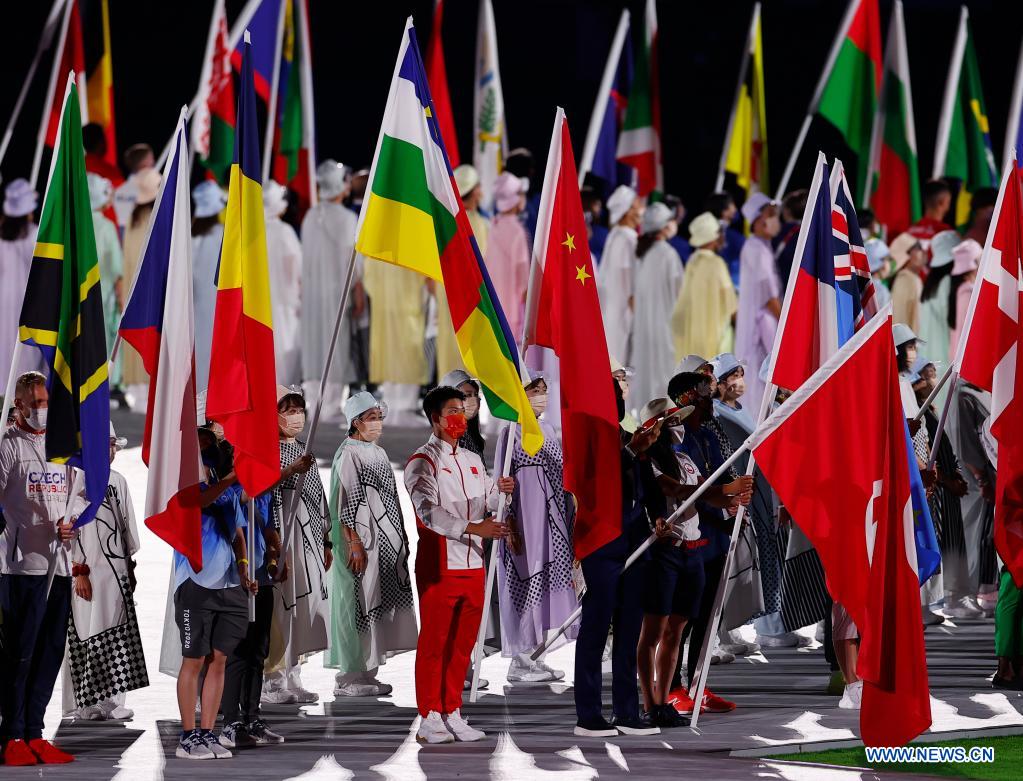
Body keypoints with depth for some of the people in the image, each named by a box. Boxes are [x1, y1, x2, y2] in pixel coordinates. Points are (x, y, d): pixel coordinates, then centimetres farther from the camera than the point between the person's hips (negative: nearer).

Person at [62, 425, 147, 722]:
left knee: (118, 637, 3)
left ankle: (109, 700, 5)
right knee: (86, 636, -6)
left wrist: (130, 567, 18)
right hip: (87, 573, -7)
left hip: (117, 571, 7)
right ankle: (83, 704, -3)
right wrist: (78, 571, -15)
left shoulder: (117, 480, 16)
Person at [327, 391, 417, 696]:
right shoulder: (348, 454, -11)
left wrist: (401, 538, 18)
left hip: (386, 542, 9)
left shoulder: (378, 453, 16)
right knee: (358, 603, -6)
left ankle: (366, 671, 14)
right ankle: (349, 677, -2)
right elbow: (344, 504, -16)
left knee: (378, 603, 9)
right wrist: (355, 543, -21)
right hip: (361, 541, -9)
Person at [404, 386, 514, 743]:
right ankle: (430, 718, -1)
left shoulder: (473, 462, 19)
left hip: (472, 564, 7)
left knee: (463, 643, 8)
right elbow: (429, 512, -16)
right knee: (434, 642, -4)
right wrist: (473, 527, -24)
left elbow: (483, 509, 18)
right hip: (439, 564, -7)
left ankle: (452, 714, 14)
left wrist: (497, 490, -3)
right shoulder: (422, 462, -4)